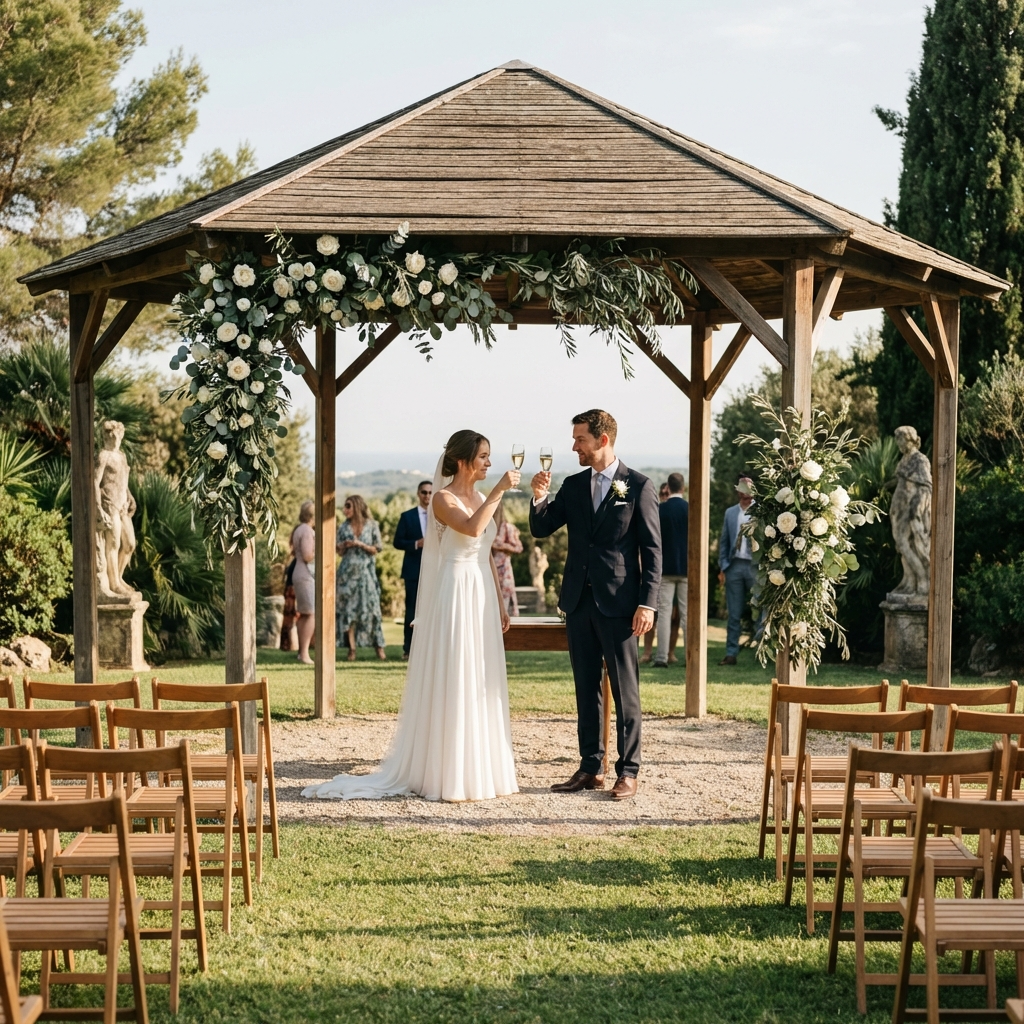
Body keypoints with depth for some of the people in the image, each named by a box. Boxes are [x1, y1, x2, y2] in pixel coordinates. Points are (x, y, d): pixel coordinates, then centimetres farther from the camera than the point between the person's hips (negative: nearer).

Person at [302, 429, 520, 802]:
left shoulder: (481, 498, 13)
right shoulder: (443, 499, -9)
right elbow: (471, 528, -29)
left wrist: (500, 603, 15)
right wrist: (499, 490, -24)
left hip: (482, 596, 8)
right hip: (455, 595, -8)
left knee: (480, 685, 10)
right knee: (452, 683, -5)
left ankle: (479, 770, 17)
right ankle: (449, 774, 1)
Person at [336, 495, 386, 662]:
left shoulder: (371, 526, 2)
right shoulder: (344, 527, 9)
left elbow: (377, 549, 0)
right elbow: (340, 552, 13)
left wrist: (360, 544, -11)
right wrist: (344, 546, -9)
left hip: (366, 571, -2)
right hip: (348, 571, 2)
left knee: (371, 607, -6)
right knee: (348, 609, -2)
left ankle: (379, 647, -1)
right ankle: (352, 648, 1)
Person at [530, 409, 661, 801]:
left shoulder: (639, 486, -4)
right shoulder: (573, 485, 11)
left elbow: (652, 549, -5)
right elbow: (541, 529, 9)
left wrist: (647, 603, -12)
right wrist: (539, 497, -11)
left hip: (619, 604, -5)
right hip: (579, 602, 5)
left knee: (625, 691, 0)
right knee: (586, 690, 10)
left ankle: (628, 772, 6)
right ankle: (590, 769, 16)